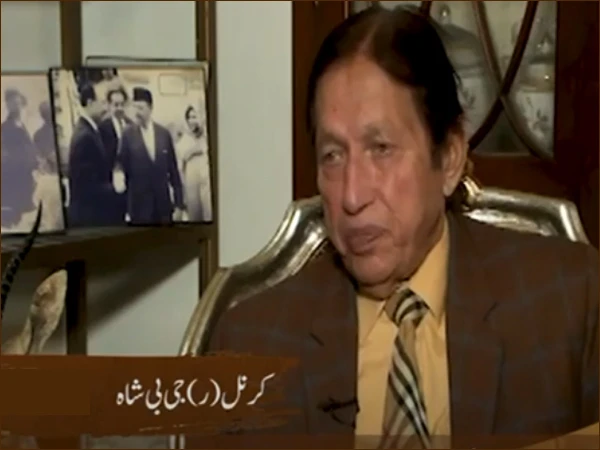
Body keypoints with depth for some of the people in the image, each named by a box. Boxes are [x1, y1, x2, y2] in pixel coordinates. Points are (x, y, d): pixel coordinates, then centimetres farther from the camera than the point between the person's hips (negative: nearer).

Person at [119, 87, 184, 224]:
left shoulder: (164, 134, 6)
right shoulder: (128, 135, -2)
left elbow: (173, 171, 8)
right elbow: (123, 170, 1)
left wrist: (179, 204, 5)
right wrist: (124, 208, -2)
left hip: (163, 204, 2)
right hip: (139, 205, -2)